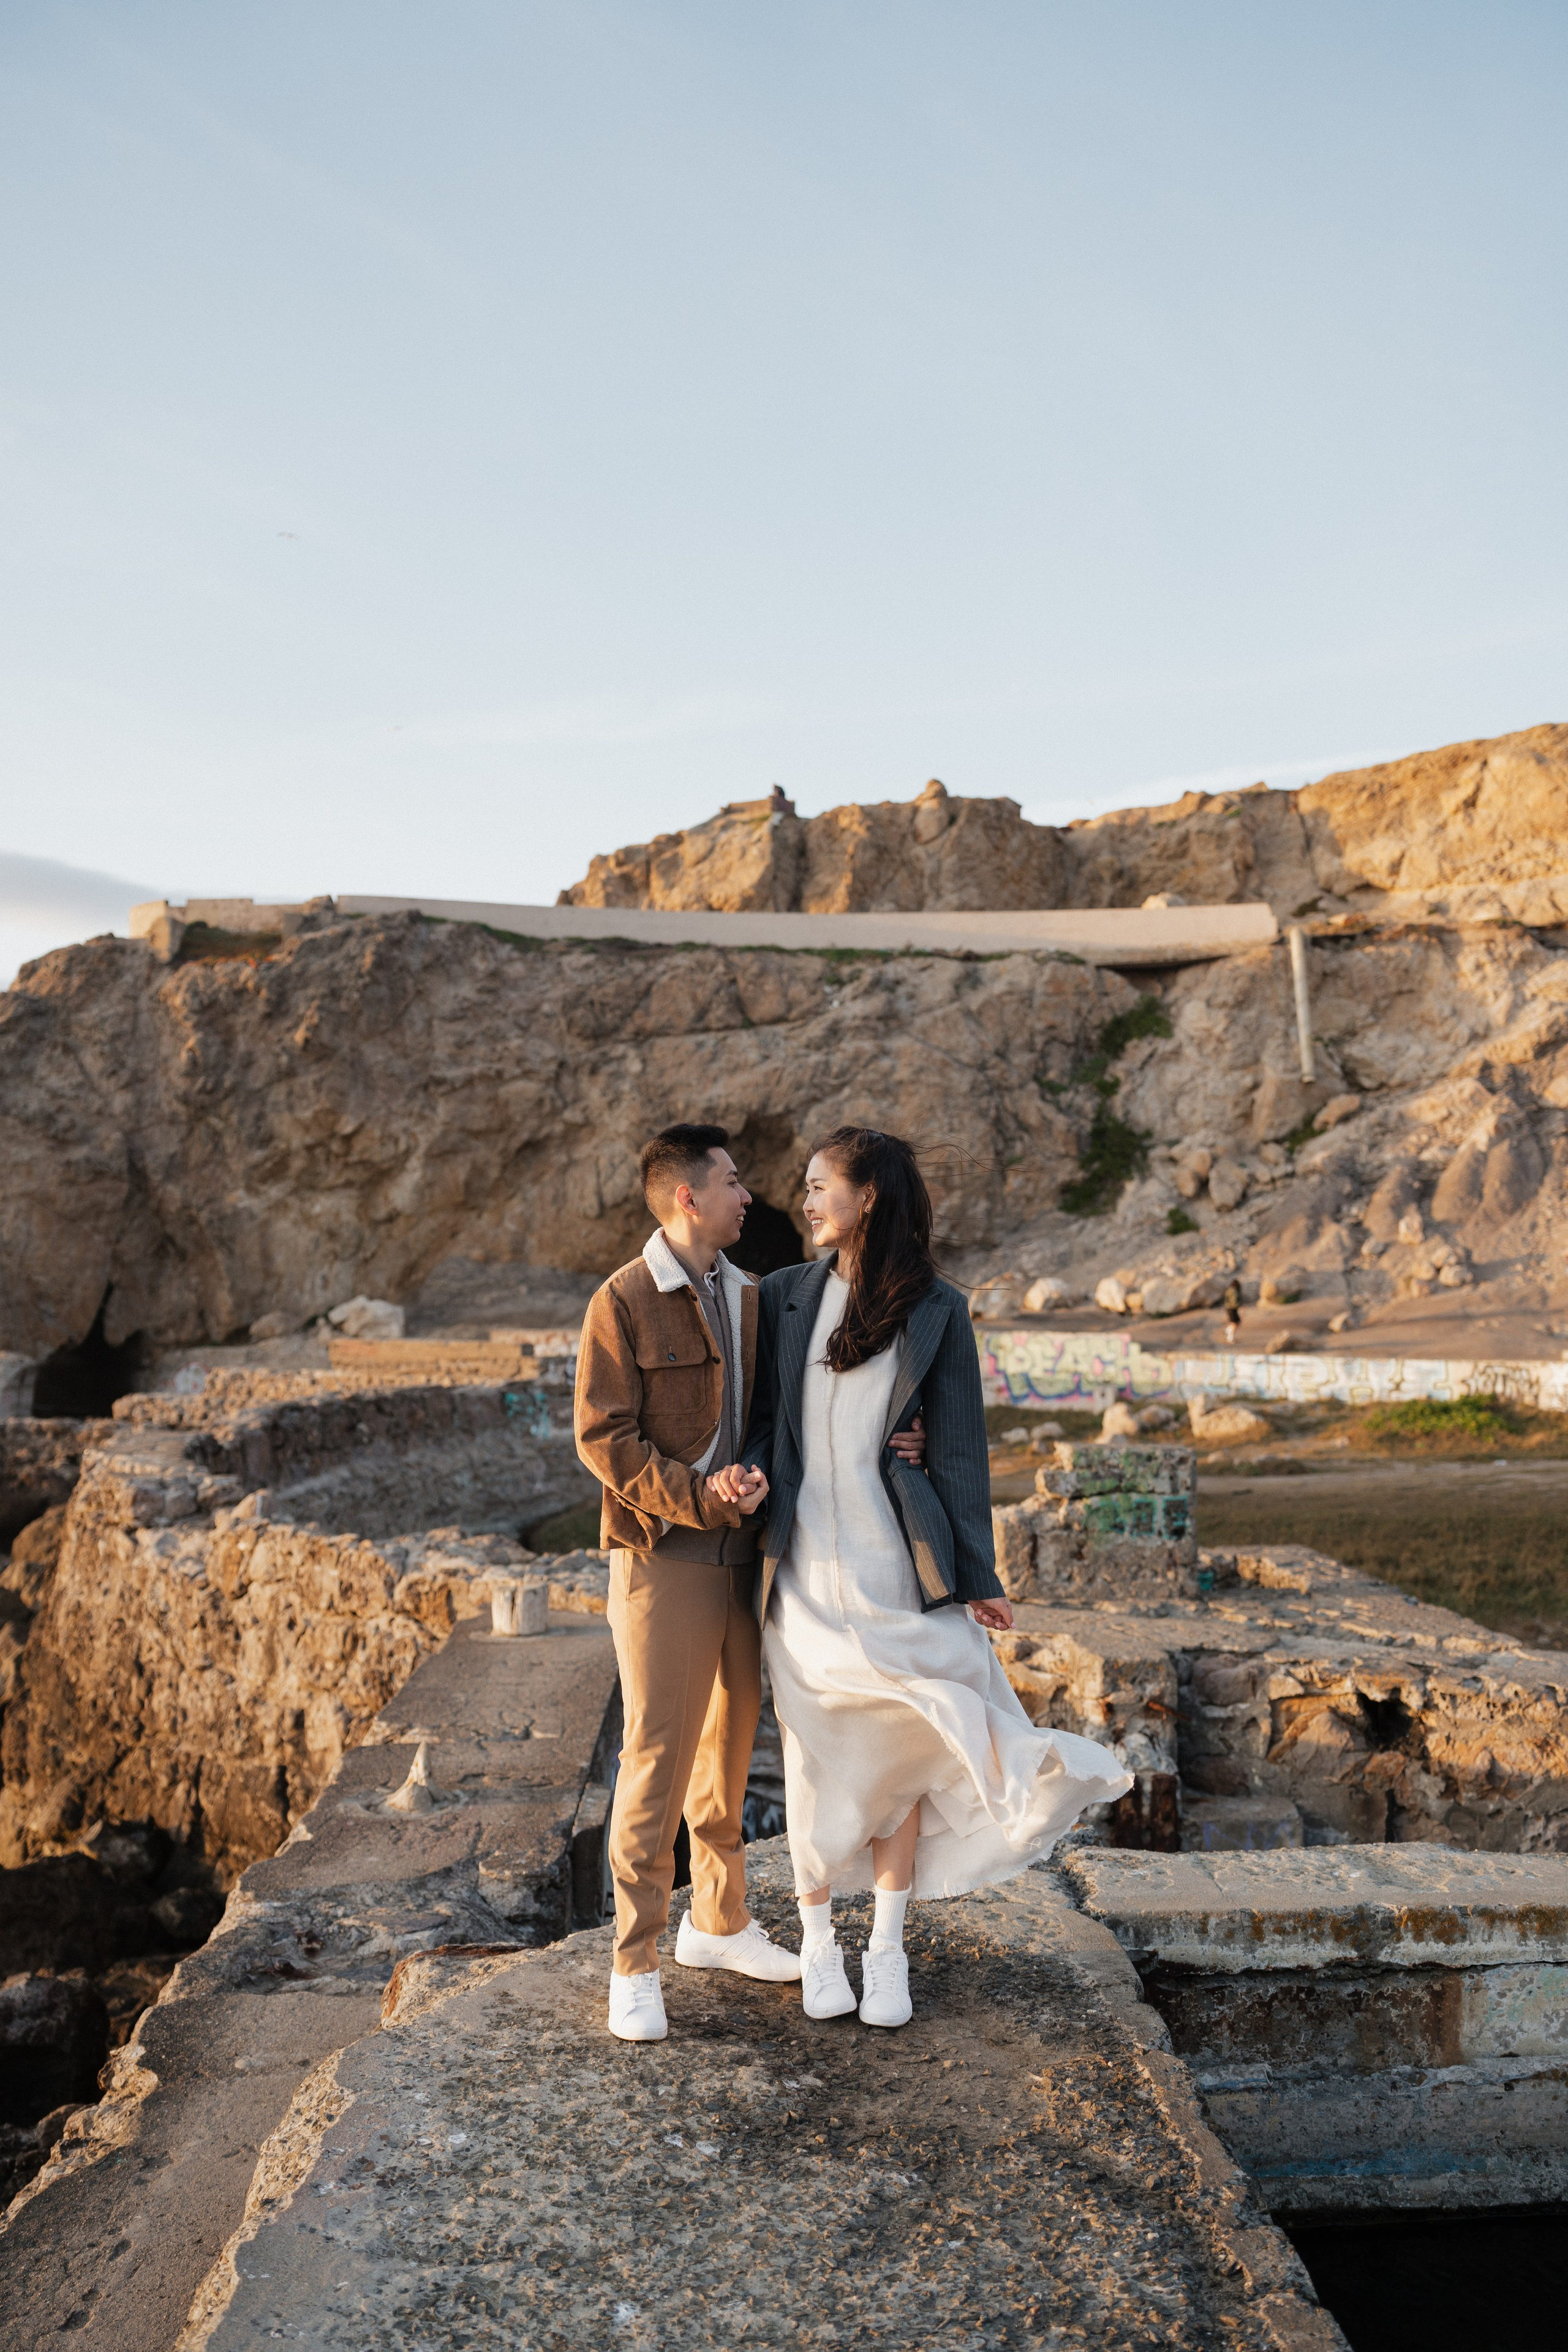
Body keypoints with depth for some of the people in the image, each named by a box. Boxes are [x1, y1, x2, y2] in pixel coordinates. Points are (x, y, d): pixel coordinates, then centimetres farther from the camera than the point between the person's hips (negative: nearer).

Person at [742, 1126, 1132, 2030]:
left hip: (898, 1565, -1)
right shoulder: (787, 1295, 5)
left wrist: (977, 1574, -1)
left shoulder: (936, 1310, 0)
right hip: (806, 1567, 1)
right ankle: (819, 1939, 24)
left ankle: (888, 1950, 19)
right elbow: (765, 1412, 10)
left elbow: (958, 1446, 0)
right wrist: (749, 1471, -13)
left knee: (900, 1752, 3)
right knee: (819, 1756, 7)